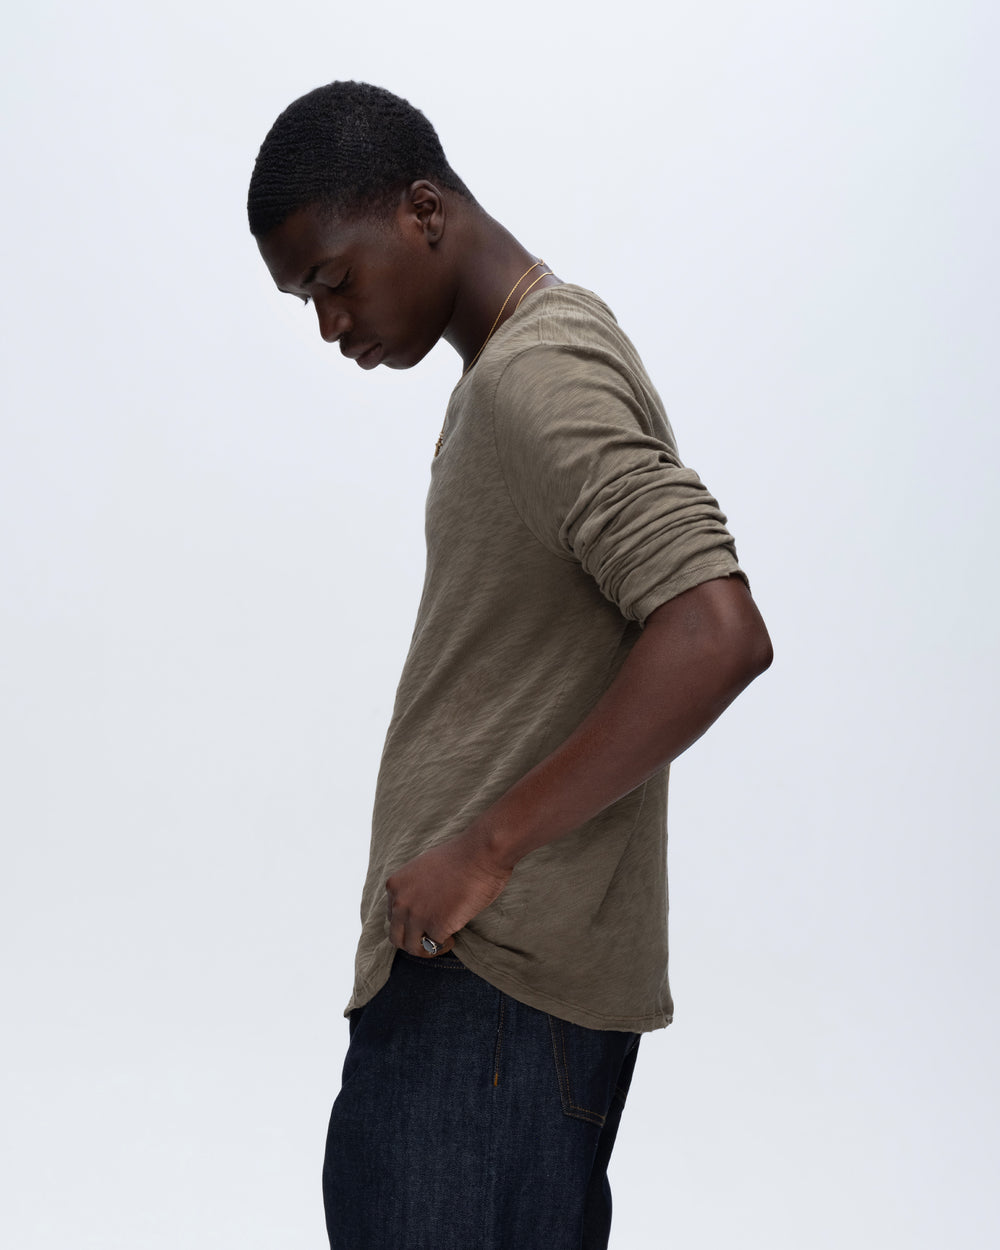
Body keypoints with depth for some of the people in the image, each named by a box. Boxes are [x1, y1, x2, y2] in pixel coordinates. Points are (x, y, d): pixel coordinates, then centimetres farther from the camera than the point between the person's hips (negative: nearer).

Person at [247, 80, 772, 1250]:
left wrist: (486, 847, -23)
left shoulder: (538, 376, -16)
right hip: (483, 951, 10)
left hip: (493, 976, -10)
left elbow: (718, 636, -28)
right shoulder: (517, 365, 17)